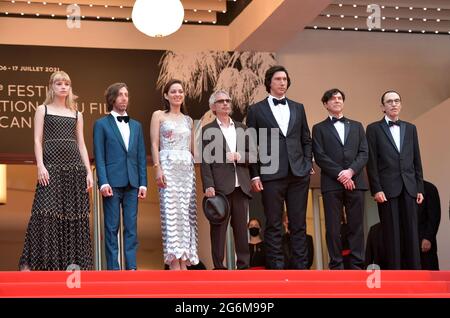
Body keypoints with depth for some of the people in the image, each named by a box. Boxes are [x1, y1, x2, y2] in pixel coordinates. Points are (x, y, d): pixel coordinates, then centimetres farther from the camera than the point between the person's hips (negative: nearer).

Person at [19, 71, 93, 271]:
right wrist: (40, 166, -12)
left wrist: (89, 171, 5)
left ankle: (72, 262, 6)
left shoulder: (77, 115, 18)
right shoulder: (43, 110, 10)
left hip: (75, 167, 3)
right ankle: (30, 262, -11)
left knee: (75, 213, 0)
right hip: (51, 166, -3)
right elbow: (37, 140, 2)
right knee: (46, 212, -13)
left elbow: (81, 144, 15)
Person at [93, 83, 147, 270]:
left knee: (131, 227, 3)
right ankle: (113, 268, 1)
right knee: (112, 227, -1)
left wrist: (143, 183, 5)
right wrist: (103, 182, -12)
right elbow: (99, 157, -2)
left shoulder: (136, 126, 17)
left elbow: (141, 156, 13)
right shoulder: (101, 124, 4)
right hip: (112, 183, -4)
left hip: (132, 183, 4)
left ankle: (131, 267, 5)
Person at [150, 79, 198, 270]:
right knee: (171, 211, -10)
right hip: (168, 166, -5)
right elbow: (154, 144, -2)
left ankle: (185, 261, 1)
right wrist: (157, 168, -13)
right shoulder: (159, 116, 6)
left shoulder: (188, 120, 19)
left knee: (186, 212, 0)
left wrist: (194, 169, 10)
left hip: (187, 168, 5)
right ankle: (174, 262, -12)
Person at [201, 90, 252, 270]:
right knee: (218, 229, -1)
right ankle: (219, 267, 1)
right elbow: (205, 161, -4)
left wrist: (238, 156, -5)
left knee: (241, 228, 6)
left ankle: (243, 265, 10)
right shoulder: (208, 131, 3)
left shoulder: (241, 128, 17)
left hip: (240, 187, 4)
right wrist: (208, 186, -13)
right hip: (220, 187, -4)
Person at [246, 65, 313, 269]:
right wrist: (254, 175, -4)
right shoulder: (256, 110, 4)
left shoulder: (298, 108, 14)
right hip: (271, 175, -3)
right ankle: (276, 267, 4)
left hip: (299, 174, 3)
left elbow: (306, 140, 17)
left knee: (299, 224, 4)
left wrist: (308, 164, 5)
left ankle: (300, 266, 8)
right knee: (273, 225, 1)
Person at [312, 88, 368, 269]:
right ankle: (336, 267, -3)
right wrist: (340, 174, -11)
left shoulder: (356, 126, 20)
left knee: (356, 226, -1)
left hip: (355, 182, 2)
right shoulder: (319, 129, 12)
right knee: (333, 227, -5)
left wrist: (351, 171, -9)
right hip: (331, 184, -2)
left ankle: (357, 266, -1)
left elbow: (364, 153, 9)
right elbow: (319, 157, 0)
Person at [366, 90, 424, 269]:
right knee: (392, 234, -4)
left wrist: (420, 188, 7)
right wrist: (376, 189, -10)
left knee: (411, 233, 0)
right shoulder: (374, 129, 5)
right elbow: (372, 162, -1)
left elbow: (417, 161, 14)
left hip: (409, 188, 3)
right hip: (387, 188, -3)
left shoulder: (410, 128, 16)